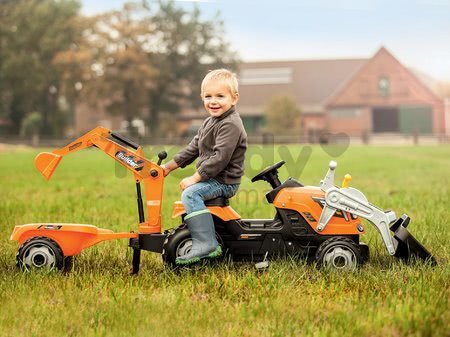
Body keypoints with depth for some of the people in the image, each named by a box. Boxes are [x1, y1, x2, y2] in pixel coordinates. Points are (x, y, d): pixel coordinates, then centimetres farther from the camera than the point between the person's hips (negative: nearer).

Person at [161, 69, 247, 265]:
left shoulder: (230, 125, -19)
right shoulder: (210, 123, 15)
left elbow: (220, 158, -27)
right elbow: (194, 148, 22)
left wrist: (195, 178, -25)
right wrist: (171, 166, 18)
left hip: (224, 181, -11)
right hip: (214, 178, 11)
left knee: (190, 193, -27)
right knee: (190, 194, 26)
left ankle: (206, 244, -32)